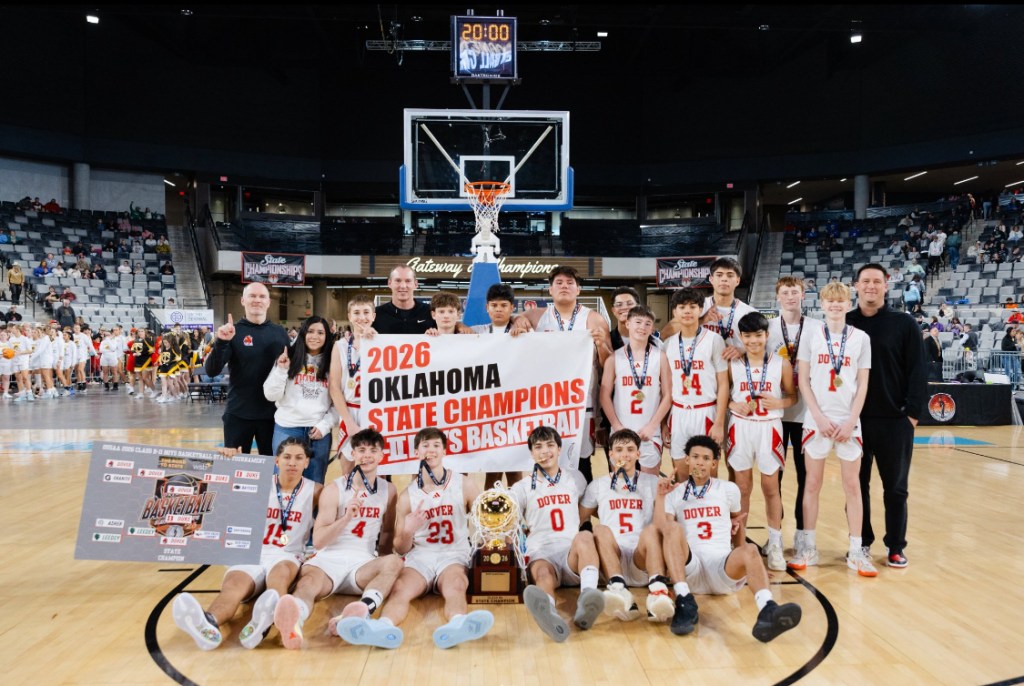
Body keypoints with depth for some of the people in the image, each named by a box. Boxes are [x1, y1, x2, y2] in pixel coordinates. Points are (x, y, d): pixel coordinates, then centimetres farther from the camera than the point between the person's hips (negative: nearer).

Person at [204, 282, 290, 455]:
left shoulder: (279, 332, 4)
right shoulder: (233, 332, -2)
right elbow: (211, 371, -10)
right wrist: (221, 342, -23)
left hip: (272, 413, 2)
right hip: (238, 414, -2)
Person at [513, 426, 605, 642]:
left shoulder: (575, 478, 21)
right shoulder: (523, 487, 15)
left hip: (573, 553, 1)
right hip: (541, 553, -1)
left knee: (585, 536, -35)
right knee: (542, 571, -38)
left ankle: (588, 596, -60)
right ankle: (549, 613, -72)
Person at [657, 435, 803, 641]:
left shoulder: (729, 489, 16)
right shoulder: (674, 493, 12)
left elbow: (738, 518, 32)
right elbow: (661, 529, -2)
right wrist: (660, 496, -6)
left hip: (722, 566, 1)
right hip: (688, 568, 0)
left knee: (749, 550, -32)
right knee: (673, 528, -30)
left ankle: (767, 612, -58)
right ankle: (685, 602, -39)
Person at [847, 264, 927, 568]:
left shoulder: (904, 324, 1)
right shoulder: (843, 324, 4)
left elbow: (918, 371, -1)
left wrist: (913, 412, -7)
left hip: (894, 420, -1)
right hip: (854, 420, 1)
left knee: (895, 487, 7)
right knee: (857, 485, 9)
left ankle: (896, 547, 20)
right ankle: (862, 542, 23)